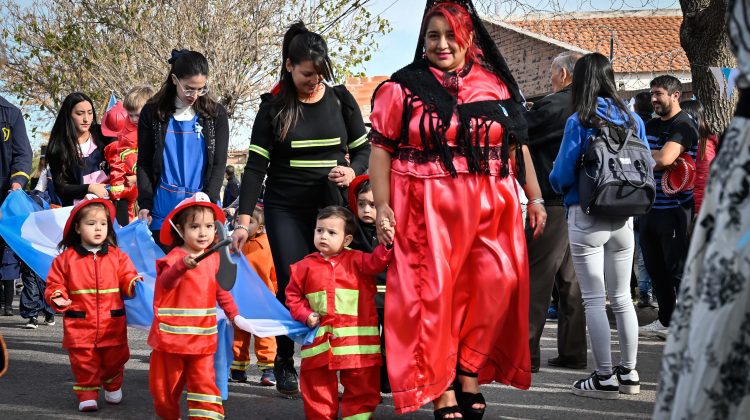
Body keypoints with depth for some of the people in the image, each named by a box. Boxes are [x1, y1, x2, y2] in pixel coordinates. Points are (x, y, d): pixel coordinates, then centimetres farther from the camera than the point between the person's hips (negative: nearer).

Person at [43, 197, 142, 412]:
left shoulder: (117, 256, 2)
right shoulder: (65, 259, -1)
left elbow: (126, 279, 1)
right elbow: (55, 285, 2)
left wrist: (133, 283, -20)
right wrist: (57, 297, -17)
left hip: (113, 324, 1)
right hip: (80, 325, -1)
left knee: (114, 359, 14)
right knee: (84, 362, 2)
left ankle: (113, 387, 38)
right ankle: (87, 394, 16)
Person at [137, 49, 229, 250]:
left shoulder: (216, 114, 6)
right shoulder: (152, 113, 5)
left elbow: (219, 164, 4)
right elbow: (144, 163, 7)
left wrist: (208, 202, -10)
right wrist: (145, 204, -5)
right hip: (163, 210, 0)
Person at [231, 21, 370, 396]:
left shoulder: (340, 100, 2)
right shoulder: (273, 106, -2)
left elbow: (364, 148, 10)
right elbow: (256, 165, -3)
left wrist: (352, 172, -13)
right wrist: (244, 220, -11)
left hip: (330, 206, 1)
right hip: (285, 210, -1)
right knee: (292, 287, -5)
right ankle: (285, 364, 11)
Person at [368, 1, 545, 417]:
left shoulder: (496, 86, 12)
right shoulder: (403, 87, 3)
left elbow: (518, 146, 16)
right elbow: (381, 149, 1)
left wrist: (534, 198, 10)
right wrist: (382, 207, -7)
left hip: (490, 208, 3)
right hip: (427, 209, -3)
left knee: (495, 290, -7)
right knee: (433, 297, -3)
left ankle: (469, 374, 10)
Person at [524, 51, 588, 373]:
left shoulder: (553, 106, -13)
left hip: (553, 204, -8)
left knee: (536, 278, -4)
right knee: (570, 279, 11)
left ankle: (525, 353, -4)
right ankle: (572, 352, 15)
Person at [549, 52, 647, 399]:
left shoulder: (579, 122, -9)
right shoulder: (632, 120, 4)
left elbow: (561, 176, -10)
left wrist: (556, 185, 11)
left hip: (586, 217, -5)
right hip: (624, 218, 5)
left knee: (594, 299, 0)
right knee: (622, 297, 14)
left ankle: (604, 379, 1)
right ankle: (628, 373, 19)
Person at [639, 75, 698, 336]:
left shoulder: (684, 126, -11)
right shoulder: (651, 125, 16)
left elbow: (665, 159, -24)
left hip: (674, 208, -8)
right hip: (650, 205, 8)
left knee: (677, 268, -5)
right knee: (655, 267, 13)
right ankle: (665, 321, 23)